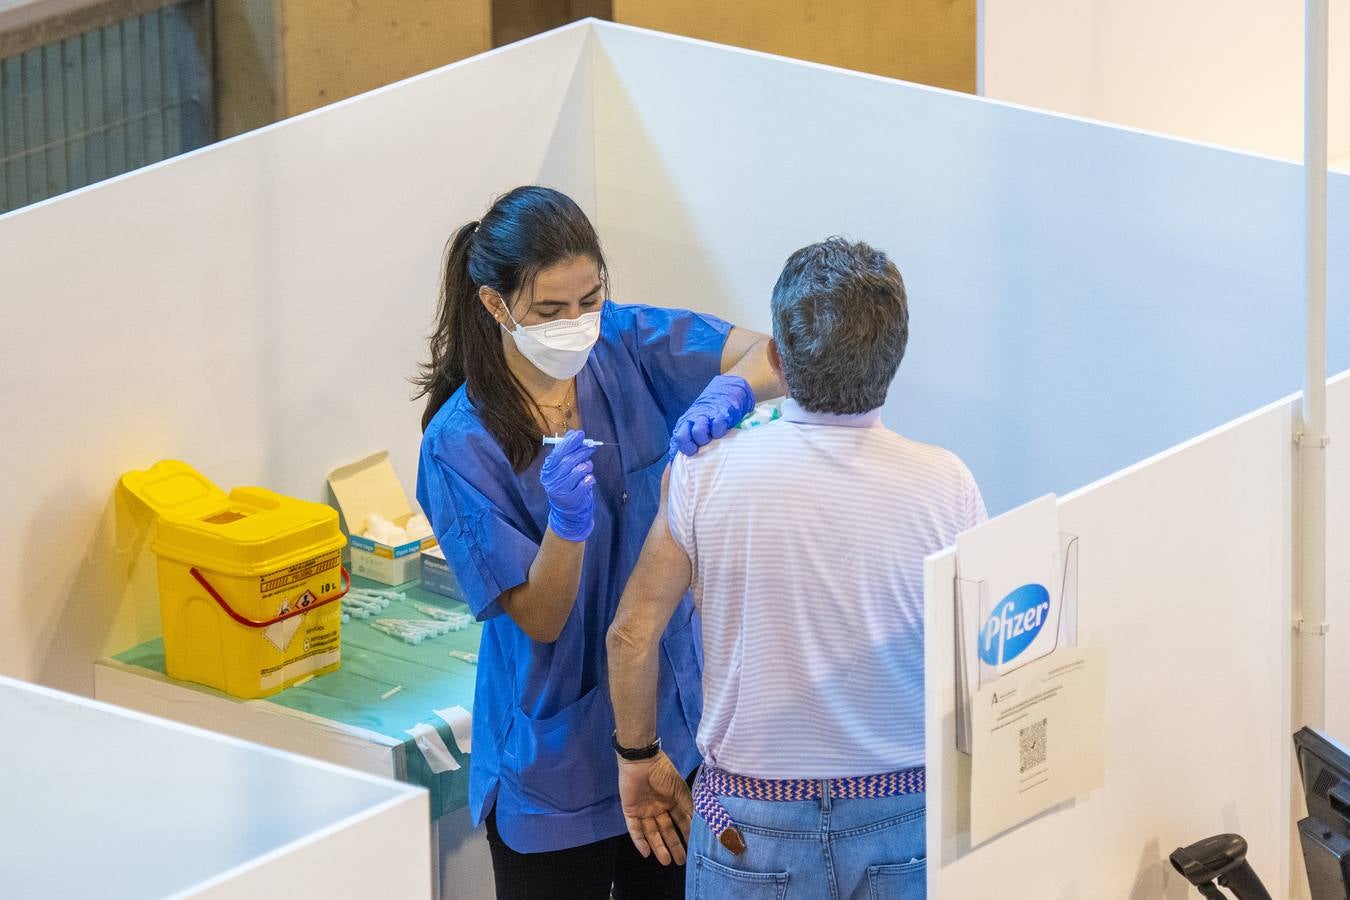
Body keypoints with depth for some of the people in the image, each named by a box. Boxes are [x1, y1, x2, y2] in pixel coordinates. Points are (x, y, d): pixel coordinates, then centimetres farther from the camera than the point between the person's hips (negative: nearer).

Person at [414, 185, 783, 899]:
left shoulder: (629, 347, -6)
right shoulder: (460, 444, -17)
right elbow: (540, 620, -17)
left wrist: (730, 390, -37)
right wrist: (566, 521, -36)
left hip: (674, 726, 4)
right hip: (556, 755, -4)